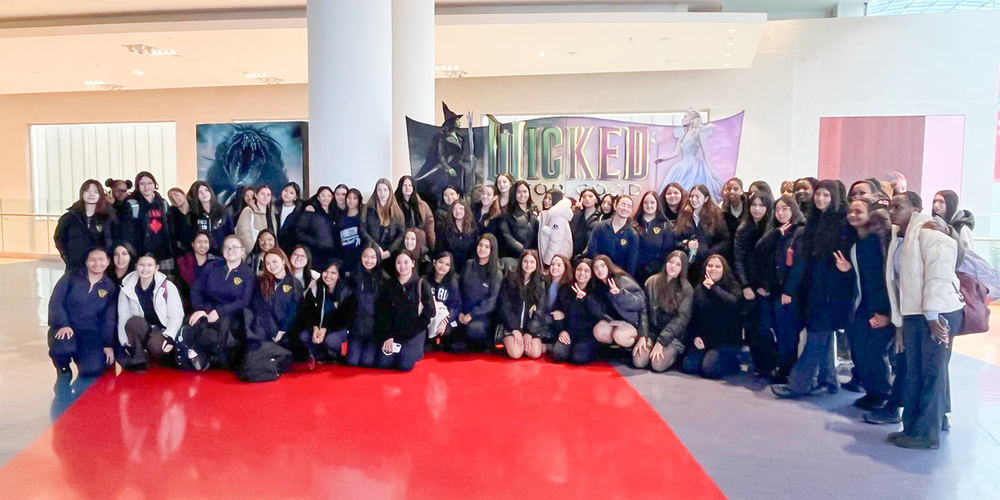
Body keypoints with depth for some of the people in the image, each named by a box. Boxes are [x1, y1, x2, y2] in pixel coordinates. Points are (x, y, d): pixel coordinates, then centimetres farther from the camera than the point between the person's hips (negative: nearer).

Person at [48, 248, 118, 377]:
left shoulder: (110, 287, 8)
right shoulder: (71, 277, 4)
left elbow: (109, 319, 7)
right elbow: (55, 302, -5)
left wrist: (108, 345, 2)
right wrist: (63, 325, -19)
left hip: (91, 334, 1)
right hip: (66, 329, -1)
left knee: (92, 370, -22)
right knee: (62, 347, -36)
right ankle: (63, 367, 2)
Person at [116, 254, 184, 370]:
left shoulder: (168, 286, -4)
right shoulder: (127, 289, 3)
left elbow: (176, 315, -7)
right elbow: (123, 318, 2)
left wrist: (169, 337, -20)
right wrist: (126, 343, -8)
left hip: (162, 331, -2)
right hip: (140, 335, 2)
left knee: (157, 346, -36)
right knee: (134, 321, -32)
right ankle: (138, 359, -17)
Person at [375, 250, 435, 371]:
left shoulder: (421, 284, -7)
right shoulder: (389, 285, 3)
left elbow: (429, 312, -8)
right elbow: (383, 313, 2)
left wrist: (413, 330, -10)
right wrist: (387, 336, -7)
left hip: (415, 333, -3)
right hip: (393, 332, 3)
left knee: (405, 365, -17)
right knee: (383, 363, -8)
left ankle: (417, 351, 14)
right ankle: (397, 350, 22)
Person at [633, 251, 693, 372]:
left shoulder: (686, 288, -5)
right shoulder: (652, 282, 3)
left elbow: (682, 318, -11)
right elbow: (644, 309, 2)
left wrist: (661, 342, -17)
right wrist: (643, 335, -10)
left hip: (673, 335, -2)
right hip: (651, 330, 2)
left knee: (658, 364, -24)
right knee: (638, 361, -19)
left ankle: (674, 353, 8)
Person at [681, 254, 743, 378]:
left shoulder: (732, 287, -1)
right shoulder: (699, 288, 11)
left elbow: (733, 302, -26)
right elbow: (692, 316, 10)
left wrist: (714, 288, -16)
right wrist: (694, 336, -4)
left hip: (725, 341, -4)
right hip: (701, 340, 4)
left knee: (709, 369, -22)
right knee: (688, 367, -15)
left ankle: (734, 362, 8)